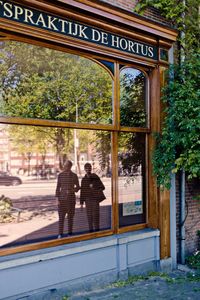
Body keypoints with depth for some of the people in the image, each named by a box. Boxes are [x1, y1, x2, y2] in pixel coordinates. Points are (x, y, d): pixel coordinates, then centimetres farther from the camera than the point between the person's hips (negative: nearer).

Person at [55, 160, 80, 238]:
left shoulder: (74, 175, -1)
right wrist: (57, 199, -6)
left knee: (70, 216, 6)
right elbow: (58, 187, 0)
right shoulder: (60, 175, -2)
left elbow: (78, 187, 5)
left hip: (71, 198, 0)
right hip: (62, 198, 0)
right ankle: (60, 234, 12)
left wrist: (74, 190, -18)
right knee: (61, 217, 0)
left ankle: (70, 233, 19)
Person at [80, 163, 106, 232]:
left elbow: (102, 186, 0)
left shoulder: (96, 177, -1)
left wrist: (99, 190, -23)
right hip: (88, 199, 2)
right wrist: (81, 202, 6)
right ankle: (91, 229, 16)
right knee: (89, 214, 6)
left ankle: (96, 228, 12)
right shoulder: (84, 180, 5)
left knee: (96, 213, 0)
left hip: (95, 198, -2)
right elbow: (82, 191, 7)